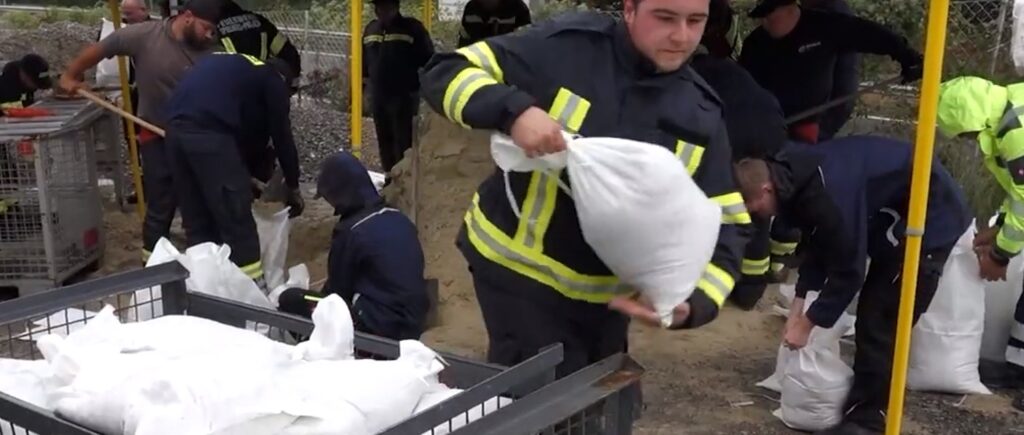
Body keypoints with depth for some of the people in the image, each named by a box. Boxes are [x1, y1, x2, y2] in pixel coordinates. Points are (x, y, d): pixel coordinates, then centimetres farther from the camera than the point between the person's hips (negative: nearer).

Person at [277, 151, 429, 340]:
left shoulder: (350, 231, -14)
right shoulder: (399, 218, 6)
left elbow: (337, 290, 0)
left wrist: (318, 299, 21)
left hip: (379, 327, -8)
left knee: (290, 300, -2)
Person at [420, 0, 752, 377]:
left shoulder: (700, 115, -3)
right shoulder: (566, 46, -15)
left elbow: (725, 228, -4)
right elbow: (445, 73, -15)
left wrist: (694, 301, -23)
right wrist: (514, 110, -34)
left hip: (608, 297, 5)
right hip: (518, 271, -5)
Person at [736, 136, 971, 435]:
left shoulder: (825, 195, -33)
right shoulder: (795, 176, -4)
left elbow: (848, 268, -26)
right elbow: (819, 244, 7)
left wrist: (807, 323, -16)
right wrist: (800, 302, 1)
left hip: (928, 216, -10)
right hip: (896, 214, 10)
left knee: (882, 323, -11)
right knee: (872, 313, 15)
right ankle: (863, 408, 24)